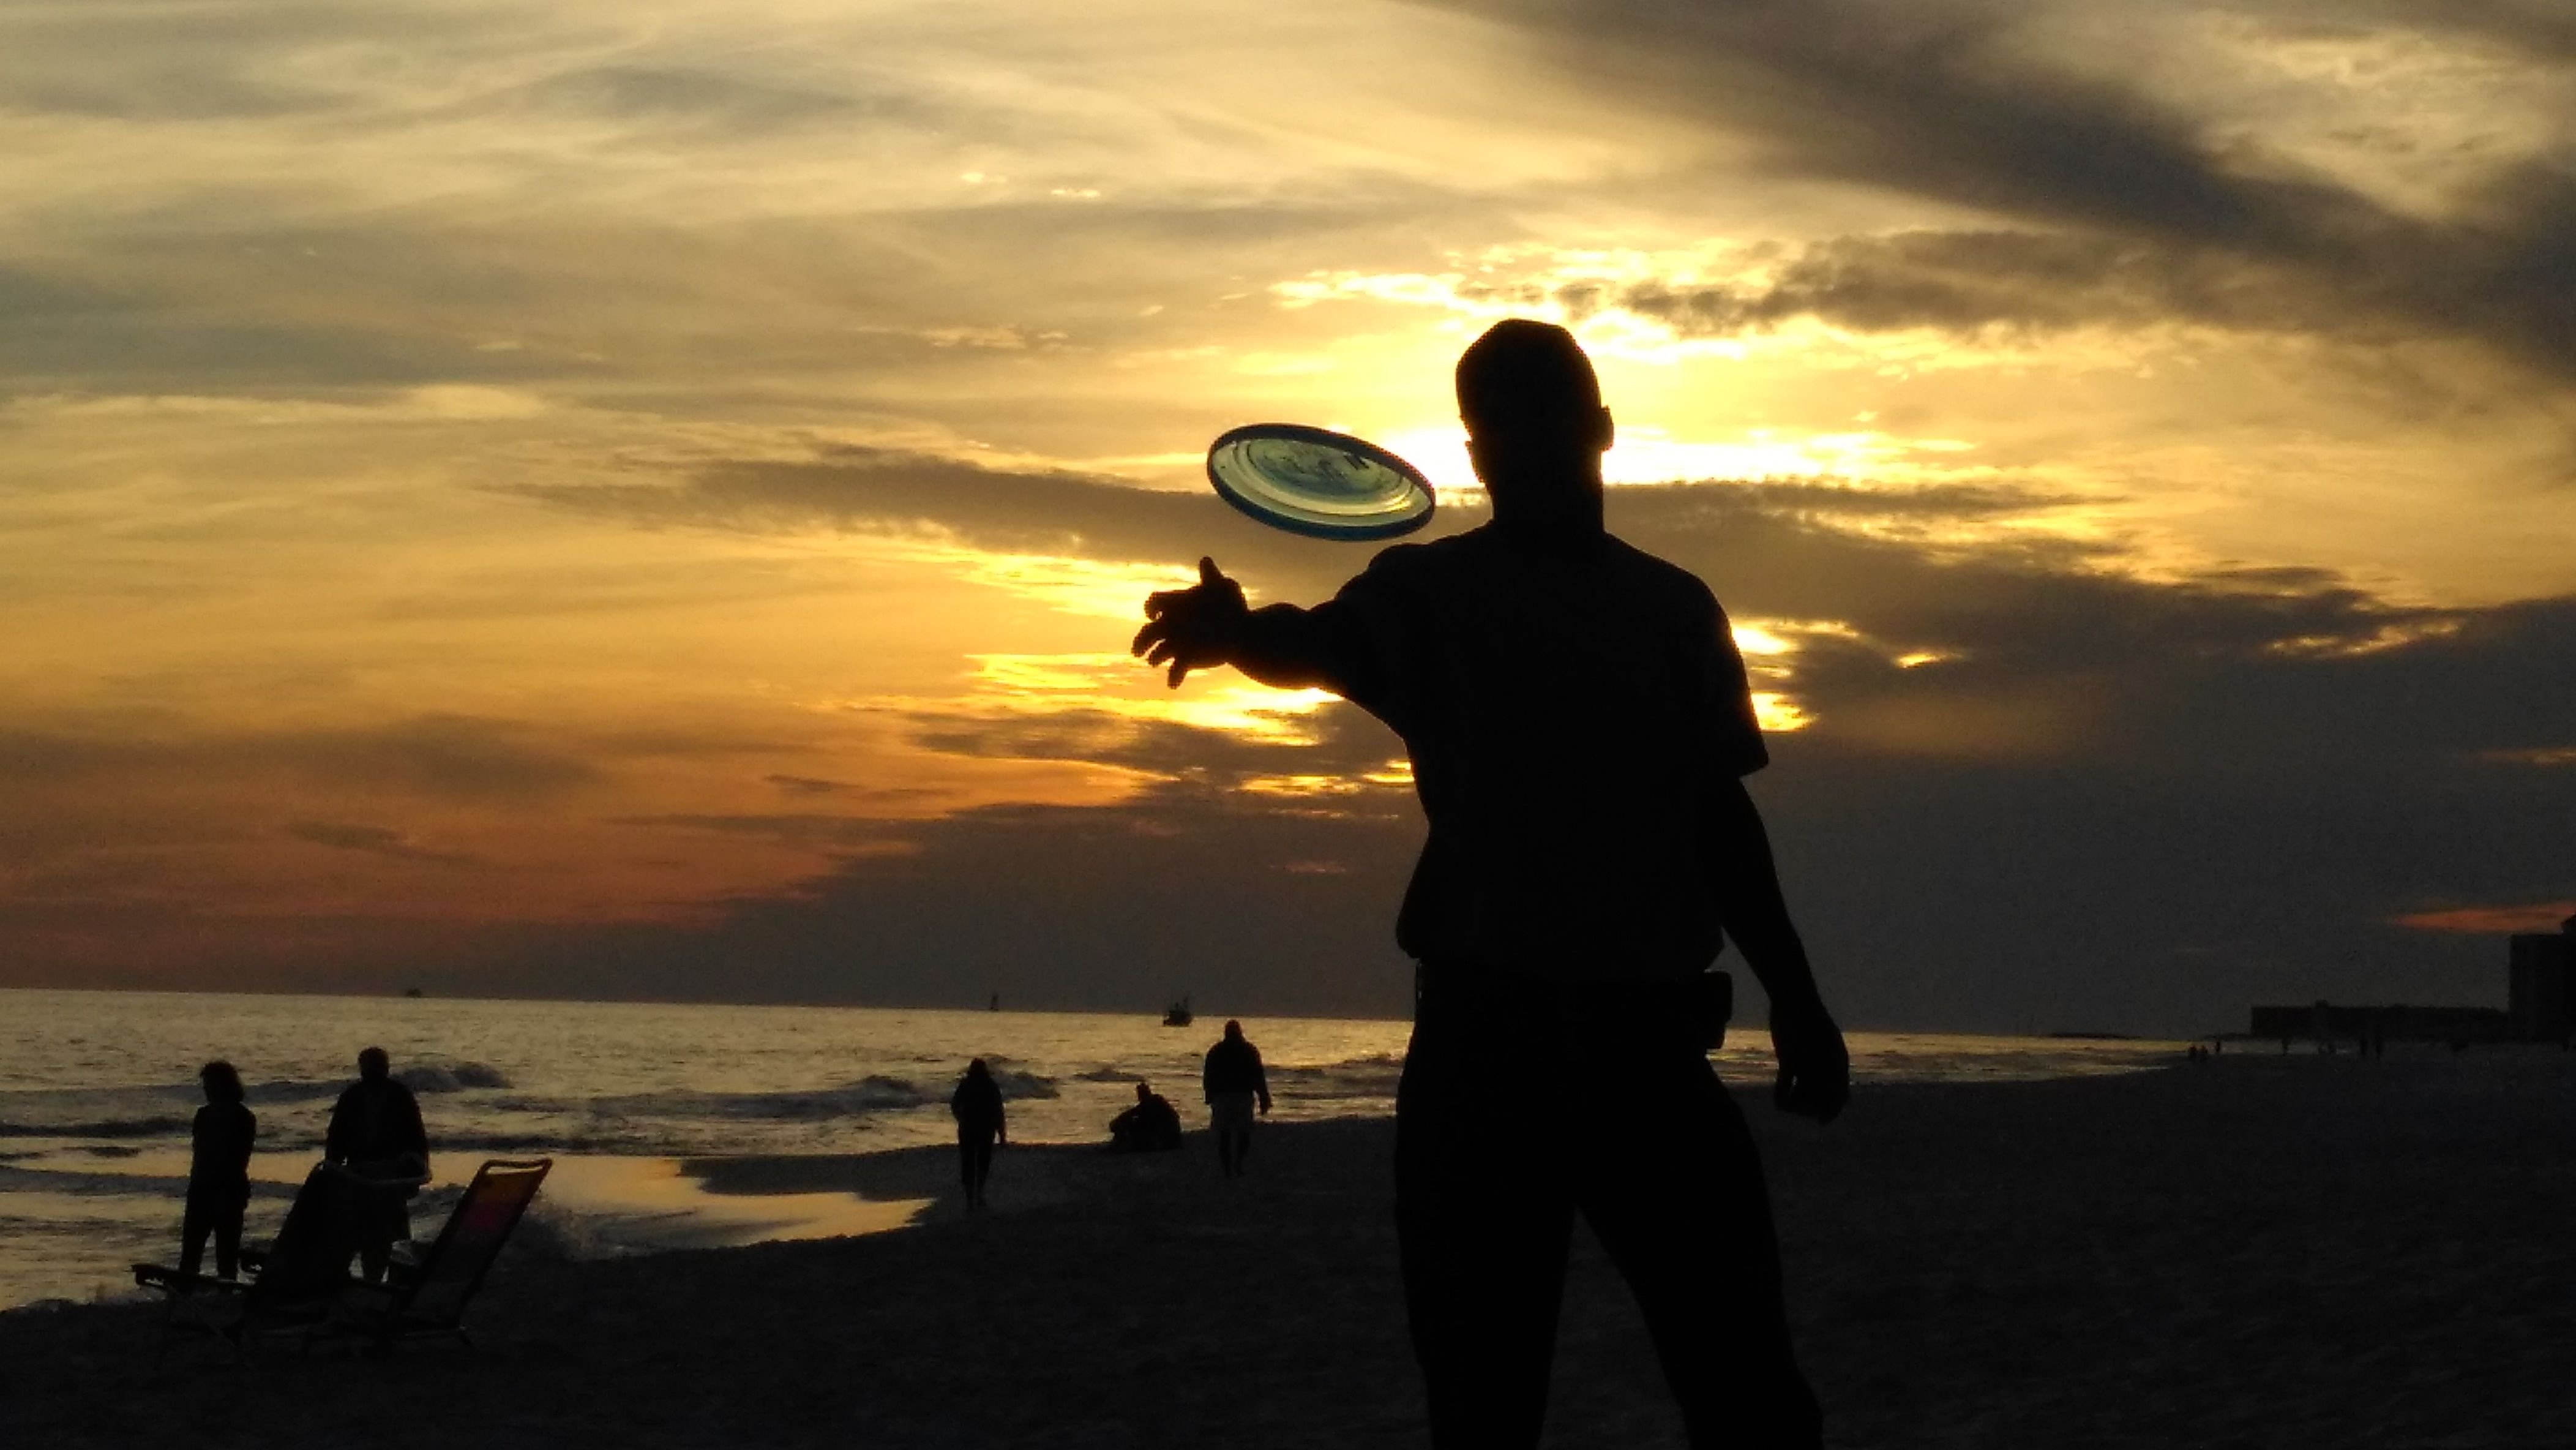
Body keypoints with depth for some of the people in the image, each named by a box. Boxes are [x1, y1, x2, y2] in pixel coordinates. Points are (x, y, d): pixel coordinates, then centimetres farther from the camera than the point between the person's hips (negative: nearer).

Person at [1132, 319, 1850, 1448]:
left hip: (1653, 1033, 2)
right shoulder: (1428, 593, 3)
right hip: (1486, 1033, -2)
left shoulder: (1676, 610, 13)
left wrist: (1794, 1000, 16)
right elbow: (1322, 645, -19)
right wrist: (1239, 632, -42)